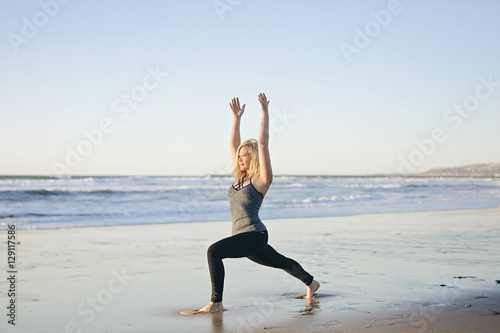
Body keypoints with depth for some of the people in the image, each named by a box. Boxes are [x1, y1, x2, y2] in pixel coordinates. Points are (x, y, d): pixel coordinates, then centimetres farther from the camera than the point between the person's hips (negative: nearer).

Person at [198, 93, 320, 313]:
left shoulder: (261, 179, -9)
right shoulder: (240, 177, 11)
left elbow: (263, 143, -14)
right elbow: (233, 145, 12)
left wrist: (265, 113, -12)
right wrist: (236, 118, 8)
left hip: (255, 236, -9)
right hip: (243, 237, 9)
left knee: (214, 251, -26)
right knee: (281, 263, 26)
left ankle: (216, 303, -22)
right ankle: (311, 282, 48)